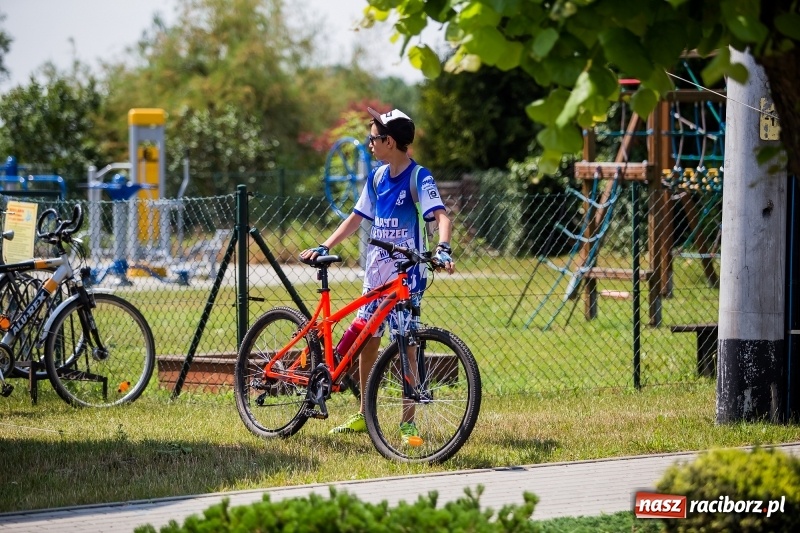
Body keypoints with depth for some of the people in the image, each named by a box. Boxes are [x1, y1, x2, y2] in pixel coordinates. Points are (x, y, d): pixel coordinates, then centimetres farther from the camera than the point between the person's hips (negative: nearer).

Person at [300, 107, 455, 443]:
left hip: (407, 275, -7)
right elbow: (357, 218, 18)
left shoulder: (419, 178, -11)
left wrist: (443, 248, -41)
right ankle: (364, 415, 21)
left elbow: (441, 216, -23)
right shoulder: (377, 178, 10)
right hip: (376, 272, 7)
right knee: (366, 340, 10)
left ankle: (407, 422, -1)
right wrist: (323, 247, 9)